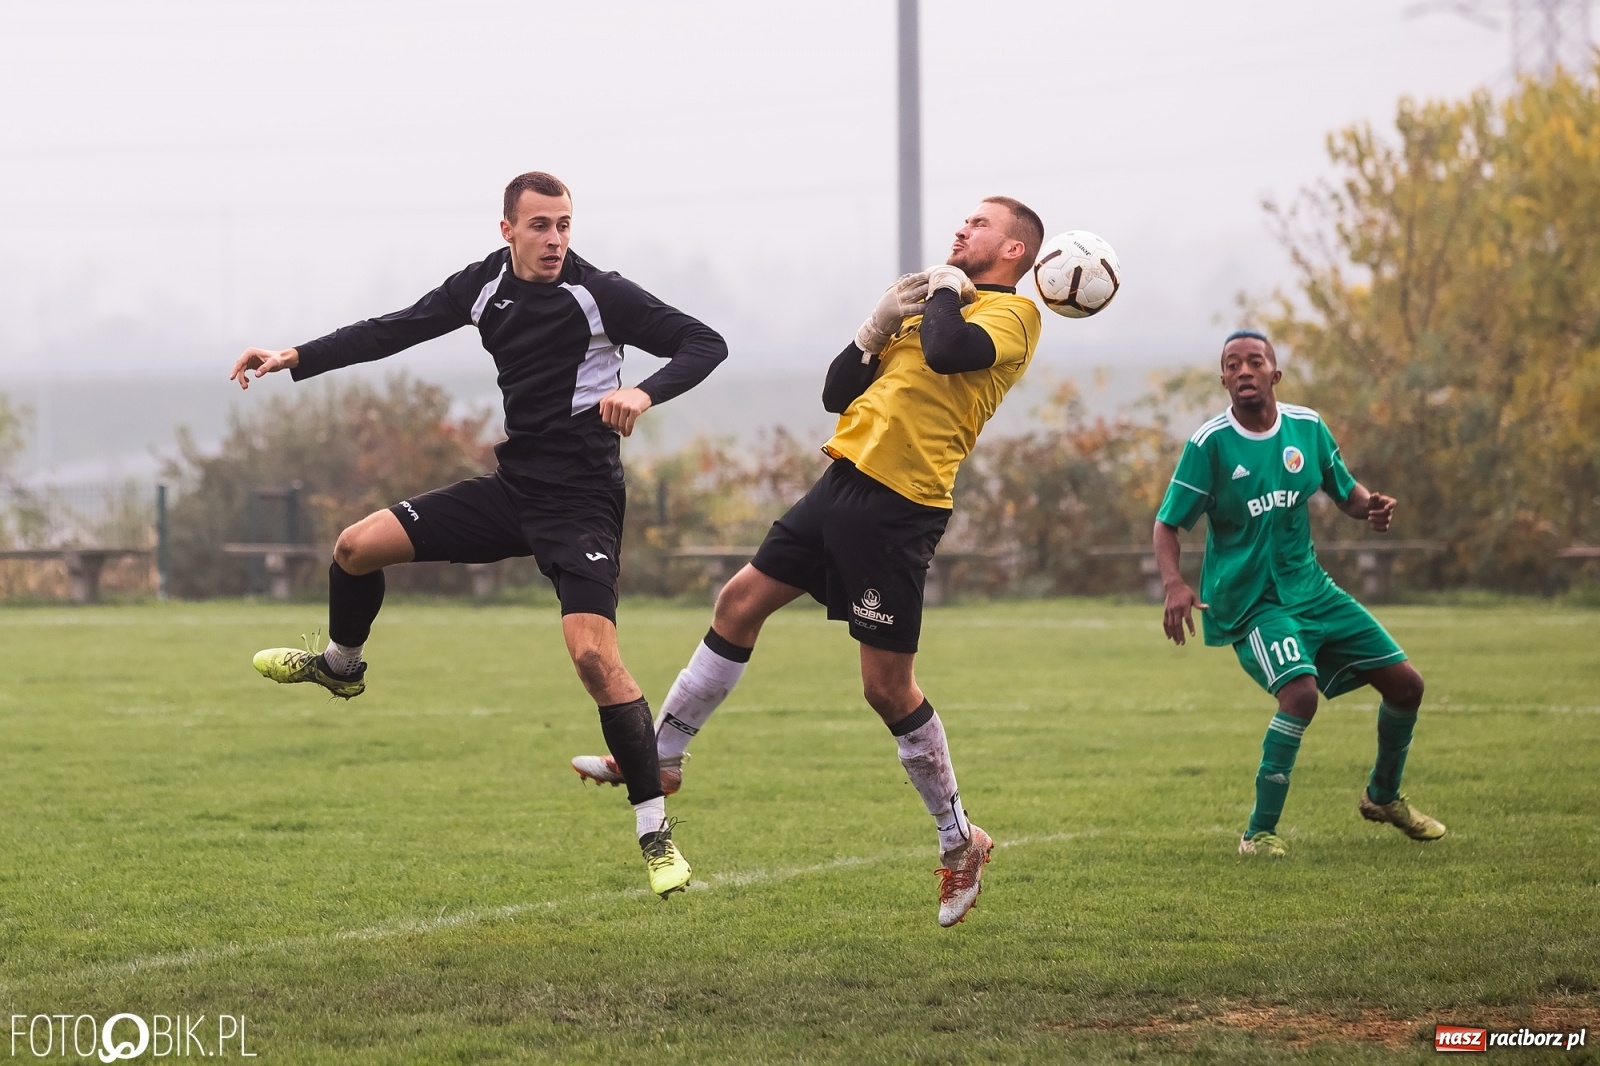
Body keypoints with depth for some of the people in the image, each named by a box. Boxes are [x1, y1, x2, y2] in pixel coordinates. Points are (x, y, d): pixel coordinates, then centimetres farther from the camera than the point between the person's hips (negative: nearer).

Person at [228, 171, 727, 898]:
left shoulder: (600, 294, -13)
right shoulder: (486, 285, 3)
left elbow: (705, 345, -12)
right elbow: (397, 330, 10)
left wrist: (645, 392, -30)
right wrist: (295, 359, 2)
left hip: (580, 503, -6)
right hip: (513, 486, 6)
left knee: (594, 655, -22)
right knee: (358, 547, 2)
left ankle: (656, 836, -13)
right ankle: (342, 667, 34)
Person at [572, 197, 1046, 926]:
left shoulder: (1012, 312, -4)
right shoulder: (929, 306, 21)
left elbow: (949, 351, -28)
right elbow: (838, 395, 19)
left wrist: (946, 290, -8)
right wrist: (879, 326, 4)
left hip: (897, 508, -9)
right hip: (847, 481, 9)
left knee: (888, 685, -4)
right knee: (741, 601, 9)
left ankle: (959, 843, 11)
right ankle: (660, 757, 21)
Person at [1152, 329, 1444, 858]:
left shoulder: (1306, 426, 0)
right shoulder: (1209, 444, -14)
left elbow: (1345, 491, 13)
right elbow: (1167, 524, -10)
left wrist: (1370, 506, -12)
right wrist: (1174, 585, -28)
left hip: (1310, 587, 6)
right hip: (1250, 600, -6)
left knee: (1405, 682, 7)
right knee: (1300, 692, -30)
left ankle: (1383, 795, 34)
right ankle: (1259, 833, -17)